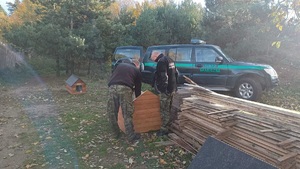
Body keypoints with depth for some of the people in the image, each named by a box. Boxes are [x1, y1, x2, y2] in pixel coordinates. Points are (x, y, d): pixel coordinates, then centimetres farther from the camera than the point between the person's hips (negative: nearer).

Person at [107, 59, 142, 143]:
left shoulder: (120, 65, 31)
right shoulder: (137, 71, 24)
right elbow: (138, 87, 26)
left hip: (112, 87, 3)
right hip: (125, 88, -2)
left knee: (112, 113, 16)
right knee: (127, 114, 3)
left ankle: (116, 133, 29)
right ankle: (131, 137, 10)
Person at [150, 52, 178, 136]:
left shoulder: (161, 61, -16)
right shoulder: (169, 59, 15)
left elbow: (163, 77, -24)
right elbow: (176, 73, 20)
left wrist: (163, 88, -20)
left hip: (165, 91, -10)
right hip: (172, 89, 10)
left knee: (164, 110, -2)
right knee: (168, 109, 19)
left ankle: (164, 129, 6)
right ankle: (168, 125, 30)